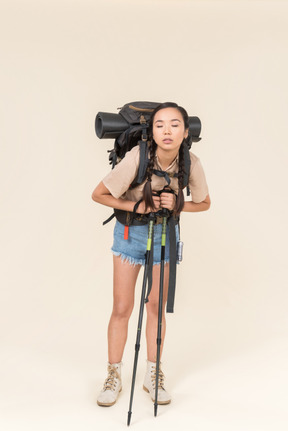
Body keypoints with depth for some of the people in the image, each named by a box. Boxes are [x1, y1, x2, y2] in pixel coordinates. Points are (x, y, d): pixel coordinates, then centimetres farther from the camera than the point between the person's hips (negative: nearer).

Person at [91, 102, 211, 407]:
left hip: (164, 233, 2)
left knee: (156, 306, 8)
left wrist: (176, 205, -19)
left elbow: (204, 203, -1)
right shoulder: (137, 157, -27)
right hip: (130, 231, -2)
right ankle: (114, 376, 17)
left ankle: (152, 376, 23)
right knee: (122, 308, 0)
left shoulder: (191, 163, -19)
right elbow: (98, 195, -16)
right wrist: (136, 206, -24)